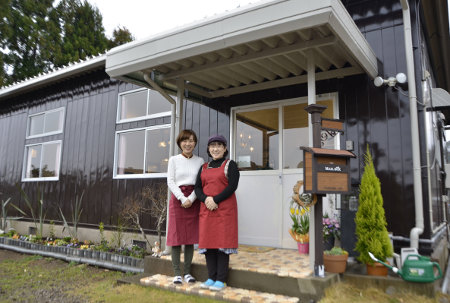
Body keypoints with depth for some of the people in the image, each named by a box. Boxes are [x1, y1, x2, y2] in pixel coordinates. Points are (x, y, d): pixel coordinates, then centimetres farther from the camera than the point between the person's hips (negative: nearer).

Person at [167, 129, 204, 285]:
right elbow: (170, 181, -1)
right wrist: (182, 198, -11)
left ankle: (187, 272, 17)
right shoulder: (174, 160, 5)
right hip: (177, 199, -1)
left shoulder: (200, 161, 8)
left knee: (191, 237, 5)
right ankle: (177, 273, 10)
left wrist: (191, 199, -12)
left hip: (194, 200, 1)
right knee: (176, 236, 0)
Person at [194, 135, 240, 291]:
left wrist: (216, 200, -16)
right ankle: (211, 278, 15)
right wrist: (206, 199, -12)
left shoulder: (230, 165, 2)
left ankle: (221, 280, 4)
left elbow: (232, 186, -9)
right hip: (206, 209, 5)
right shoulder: (203, 167, 16)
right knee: (208, 242, 5)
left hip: (224, 209, -5)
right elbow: (197, 187, 8)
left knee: (222, 242, -4)